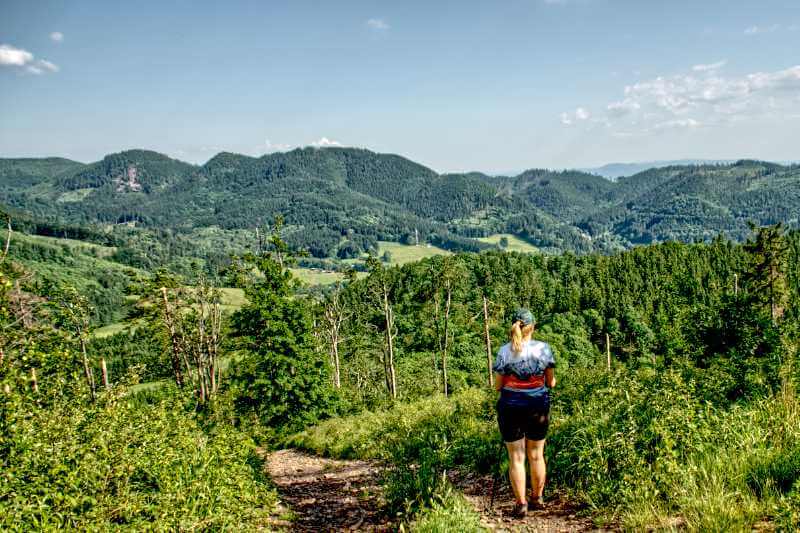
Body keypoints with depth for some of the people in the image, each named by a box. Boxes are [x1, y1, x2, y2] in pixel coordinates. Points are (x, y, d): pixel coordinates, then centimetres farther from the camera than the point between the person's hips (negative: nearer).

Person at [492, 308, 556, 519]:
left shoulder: (504, 352, -10)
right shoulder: (543, 348, -6)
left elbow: (497, 386, -5)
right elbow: (551, 382, 1)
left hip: (511, 408, -2)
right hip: (538, 407, 2)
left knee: (516, 457, 8)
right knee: (536, 455, 17)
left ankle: (521, 504, 11)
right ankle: (537, 499, 29)